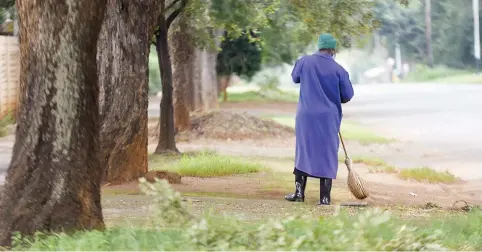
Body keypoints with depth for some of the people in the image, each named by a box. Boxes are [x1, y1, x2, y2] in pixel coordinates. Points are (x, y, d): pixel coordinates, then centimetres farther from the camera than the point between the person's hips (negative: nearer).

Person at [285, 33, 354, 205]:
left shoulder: (304, 62, -2)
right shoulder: (338, 70, -7)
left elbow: (295, 78, 17)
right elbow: (347, 96, 0)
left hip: (306, 116, 2)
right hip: (328, 118, -1)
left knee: (303, 151, 13)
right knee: (327, 154, 4)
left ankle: (299, 193, 13)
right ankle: (325, 198, 3)